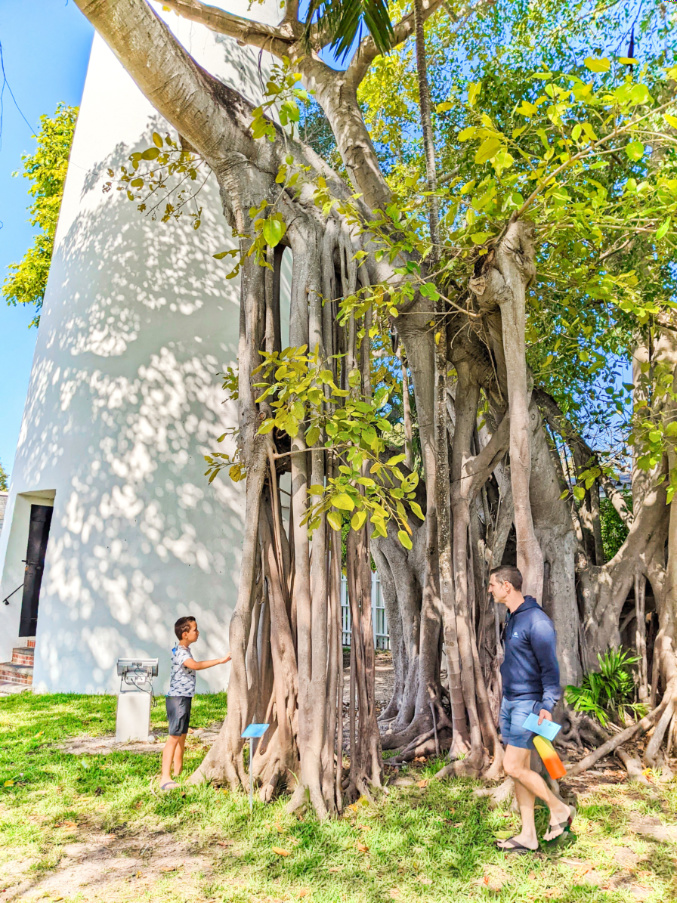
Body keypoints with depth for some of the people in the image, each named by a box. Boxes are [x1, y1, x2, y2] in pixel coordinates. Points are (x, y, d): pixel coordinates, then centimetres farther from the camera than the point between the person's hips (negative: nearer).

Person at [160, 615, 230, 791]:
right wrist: (220, 661, -40)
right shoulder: (180, 652, -20)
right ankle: (165, 778, -8)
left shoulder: (184, 650, 12)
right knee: (174, 736, -10)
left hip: (185, 698, 10)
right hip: (177, 698, -10)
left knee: (182, 736, 16)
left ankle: (178, 772, 26)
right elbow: (195, 665, -39)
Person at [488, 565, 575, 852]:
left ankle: (560, 810, 15)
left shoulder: (536, 621, -19)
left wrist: (548, 705, -24)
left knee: (514, 767, -7)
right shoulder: (511, 619, 9)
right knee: (519, 768, 11)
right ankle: (528, 836, 21)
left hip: (528, 703, -9)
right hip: (509, 701, 9)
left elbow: (550, 666, -19)